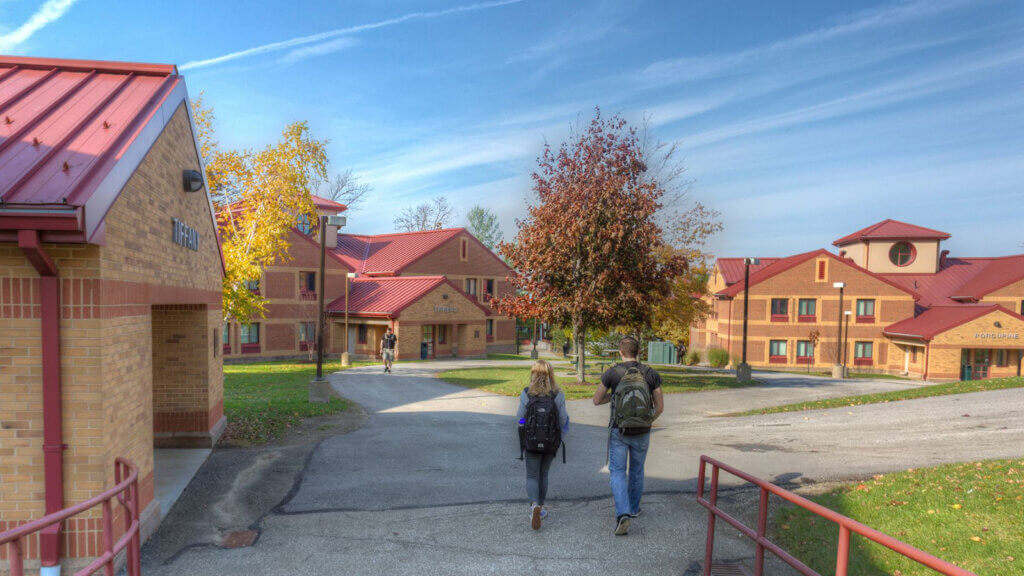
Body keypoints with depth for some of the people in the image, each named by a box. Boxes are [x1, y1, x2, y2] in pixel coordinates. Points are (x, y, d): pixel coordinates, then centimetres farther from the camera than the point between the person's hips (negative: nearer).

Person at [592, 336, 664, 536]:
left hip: (619, 431, -2)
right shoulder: (651, 374, -5)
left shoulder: (611, 373, -10)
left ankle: (623, 513, -13)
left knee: (617, 471, 4)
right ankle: (634, 509, 36)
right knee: (637, 471, 21)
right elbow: (660, 407, -1)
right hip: (642, 433, 2)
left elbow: (597, 400, -2)